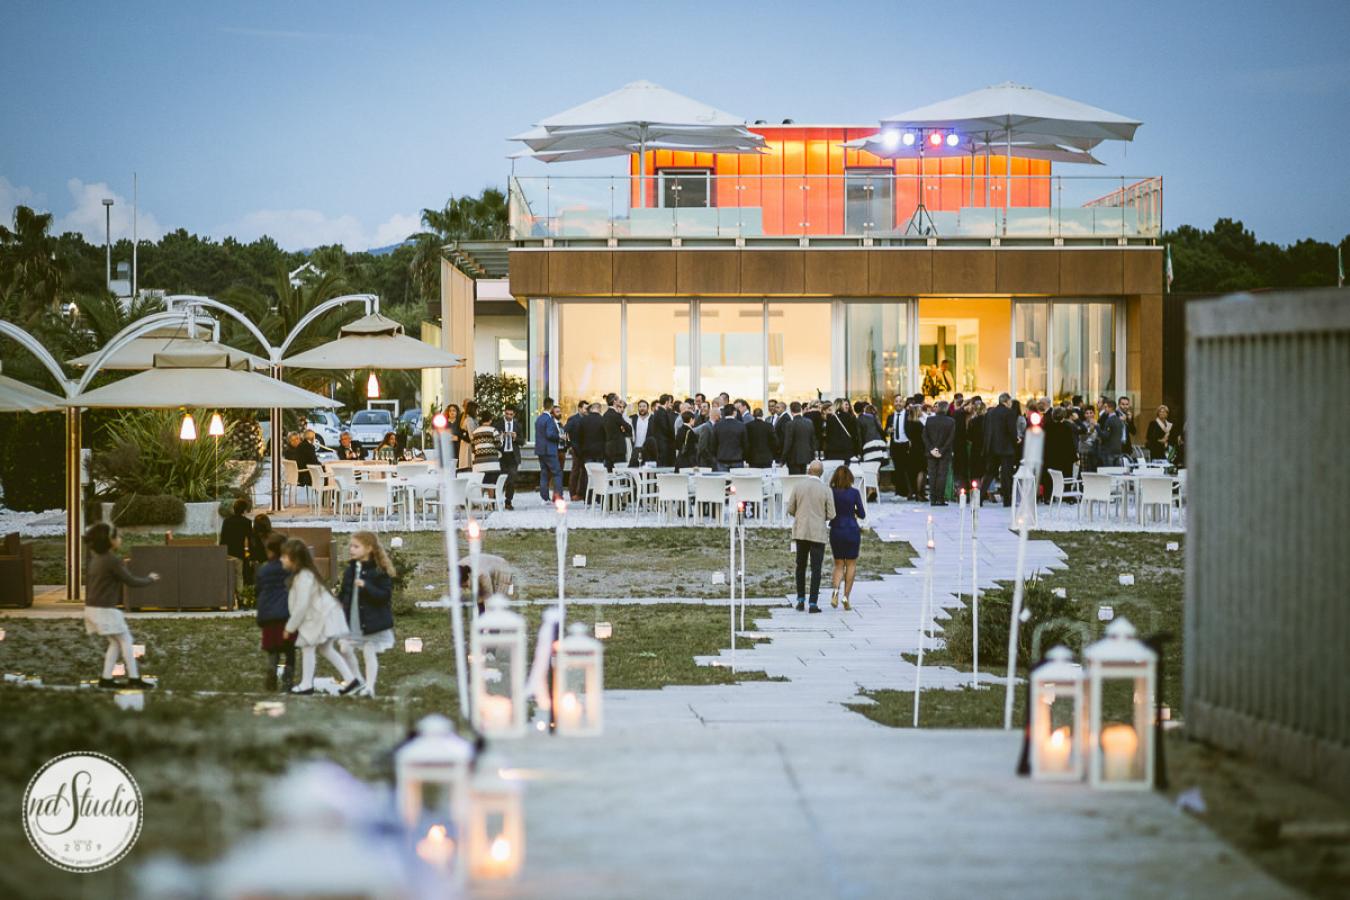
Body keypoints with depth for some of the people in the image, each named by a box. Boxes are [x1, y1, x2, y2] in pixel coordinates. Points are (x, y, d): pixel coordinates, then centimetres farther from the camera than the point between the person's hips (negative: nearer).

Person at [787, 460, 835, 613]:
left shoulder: (798, 487, -2)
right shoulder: (826, 490, -7)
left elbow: (790, 510, 2)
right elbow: (831, 515, -6)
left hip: (801, 532, 2)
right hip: (818, 533, -2)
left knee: (800, 566, 16)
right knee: (816, 569, 1)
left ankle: (801, 600, 14)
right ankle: (813, 603, -3)